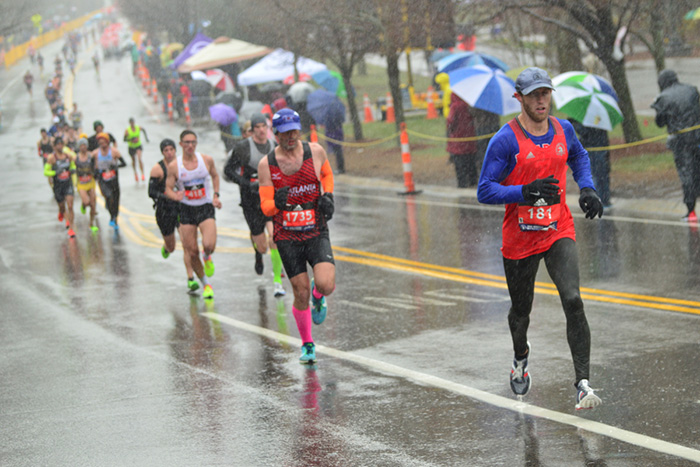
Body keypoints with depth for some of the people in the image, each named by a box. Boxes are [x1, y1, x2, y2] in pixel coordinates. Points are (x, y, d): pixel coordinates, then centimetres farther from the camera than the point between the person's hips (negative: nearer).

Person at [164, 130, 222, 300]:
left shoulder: (207, 160, -3)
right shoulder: (174, 166, -7)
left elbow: (215, 176, 16)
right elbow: (168, 189, -2)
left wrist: (216, 195, 5)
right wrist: (175, 196, -24)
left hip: (206, 208, -1)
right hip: (186, 210, 1)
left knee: (209, 245, -24)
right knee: (192, 253, 0)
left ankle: (207, 257, 15)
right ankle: (205, 284, 22)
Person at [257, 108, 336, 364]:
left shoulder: (315, 151, -2)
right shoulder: (266, 164, -5)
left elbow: (327, 174, 20)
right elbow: (265, 207, -2)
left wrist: (328, 196, 1)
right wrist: (276, 203, -25)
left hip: (317, 232, 0)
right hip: (287, 237, 0)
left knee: (326, 285, -20)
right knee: (301, 293, 1)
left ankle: (318, 296, 19)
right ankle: (307, 344, 22)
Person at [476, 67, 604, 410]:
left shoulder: (563, 130, 3)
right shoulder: (506, 140, -12)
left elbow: (579, 157, 26)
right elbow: (485, 191, -14)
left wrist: (587, 189, 8)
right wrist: (526, 192, -28)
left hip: (559, 233, 2)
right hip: (519, 239, -2)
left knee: (573, 301, -18)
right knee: (521, 310, 15)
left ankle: (583, 384, -19)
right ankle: (521, 356, 49)